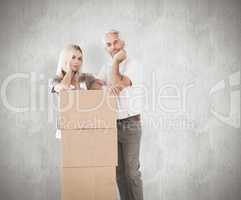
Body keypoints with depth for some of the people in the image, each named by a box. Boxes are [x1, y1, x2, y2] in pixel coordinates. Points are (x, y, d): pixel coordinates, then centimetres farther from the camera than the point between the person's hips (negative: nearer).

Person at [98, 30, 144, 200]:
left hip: (130, 125, -5)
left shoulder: (133, 65, -8)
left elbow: (118, 85, -21)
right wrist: (109, 87, -22)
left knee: (131, 172, -4)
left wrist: (115, 61, -11)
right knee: (119, 171, 8)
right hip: (112, 124, 6)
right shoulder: (106, 68, 12)